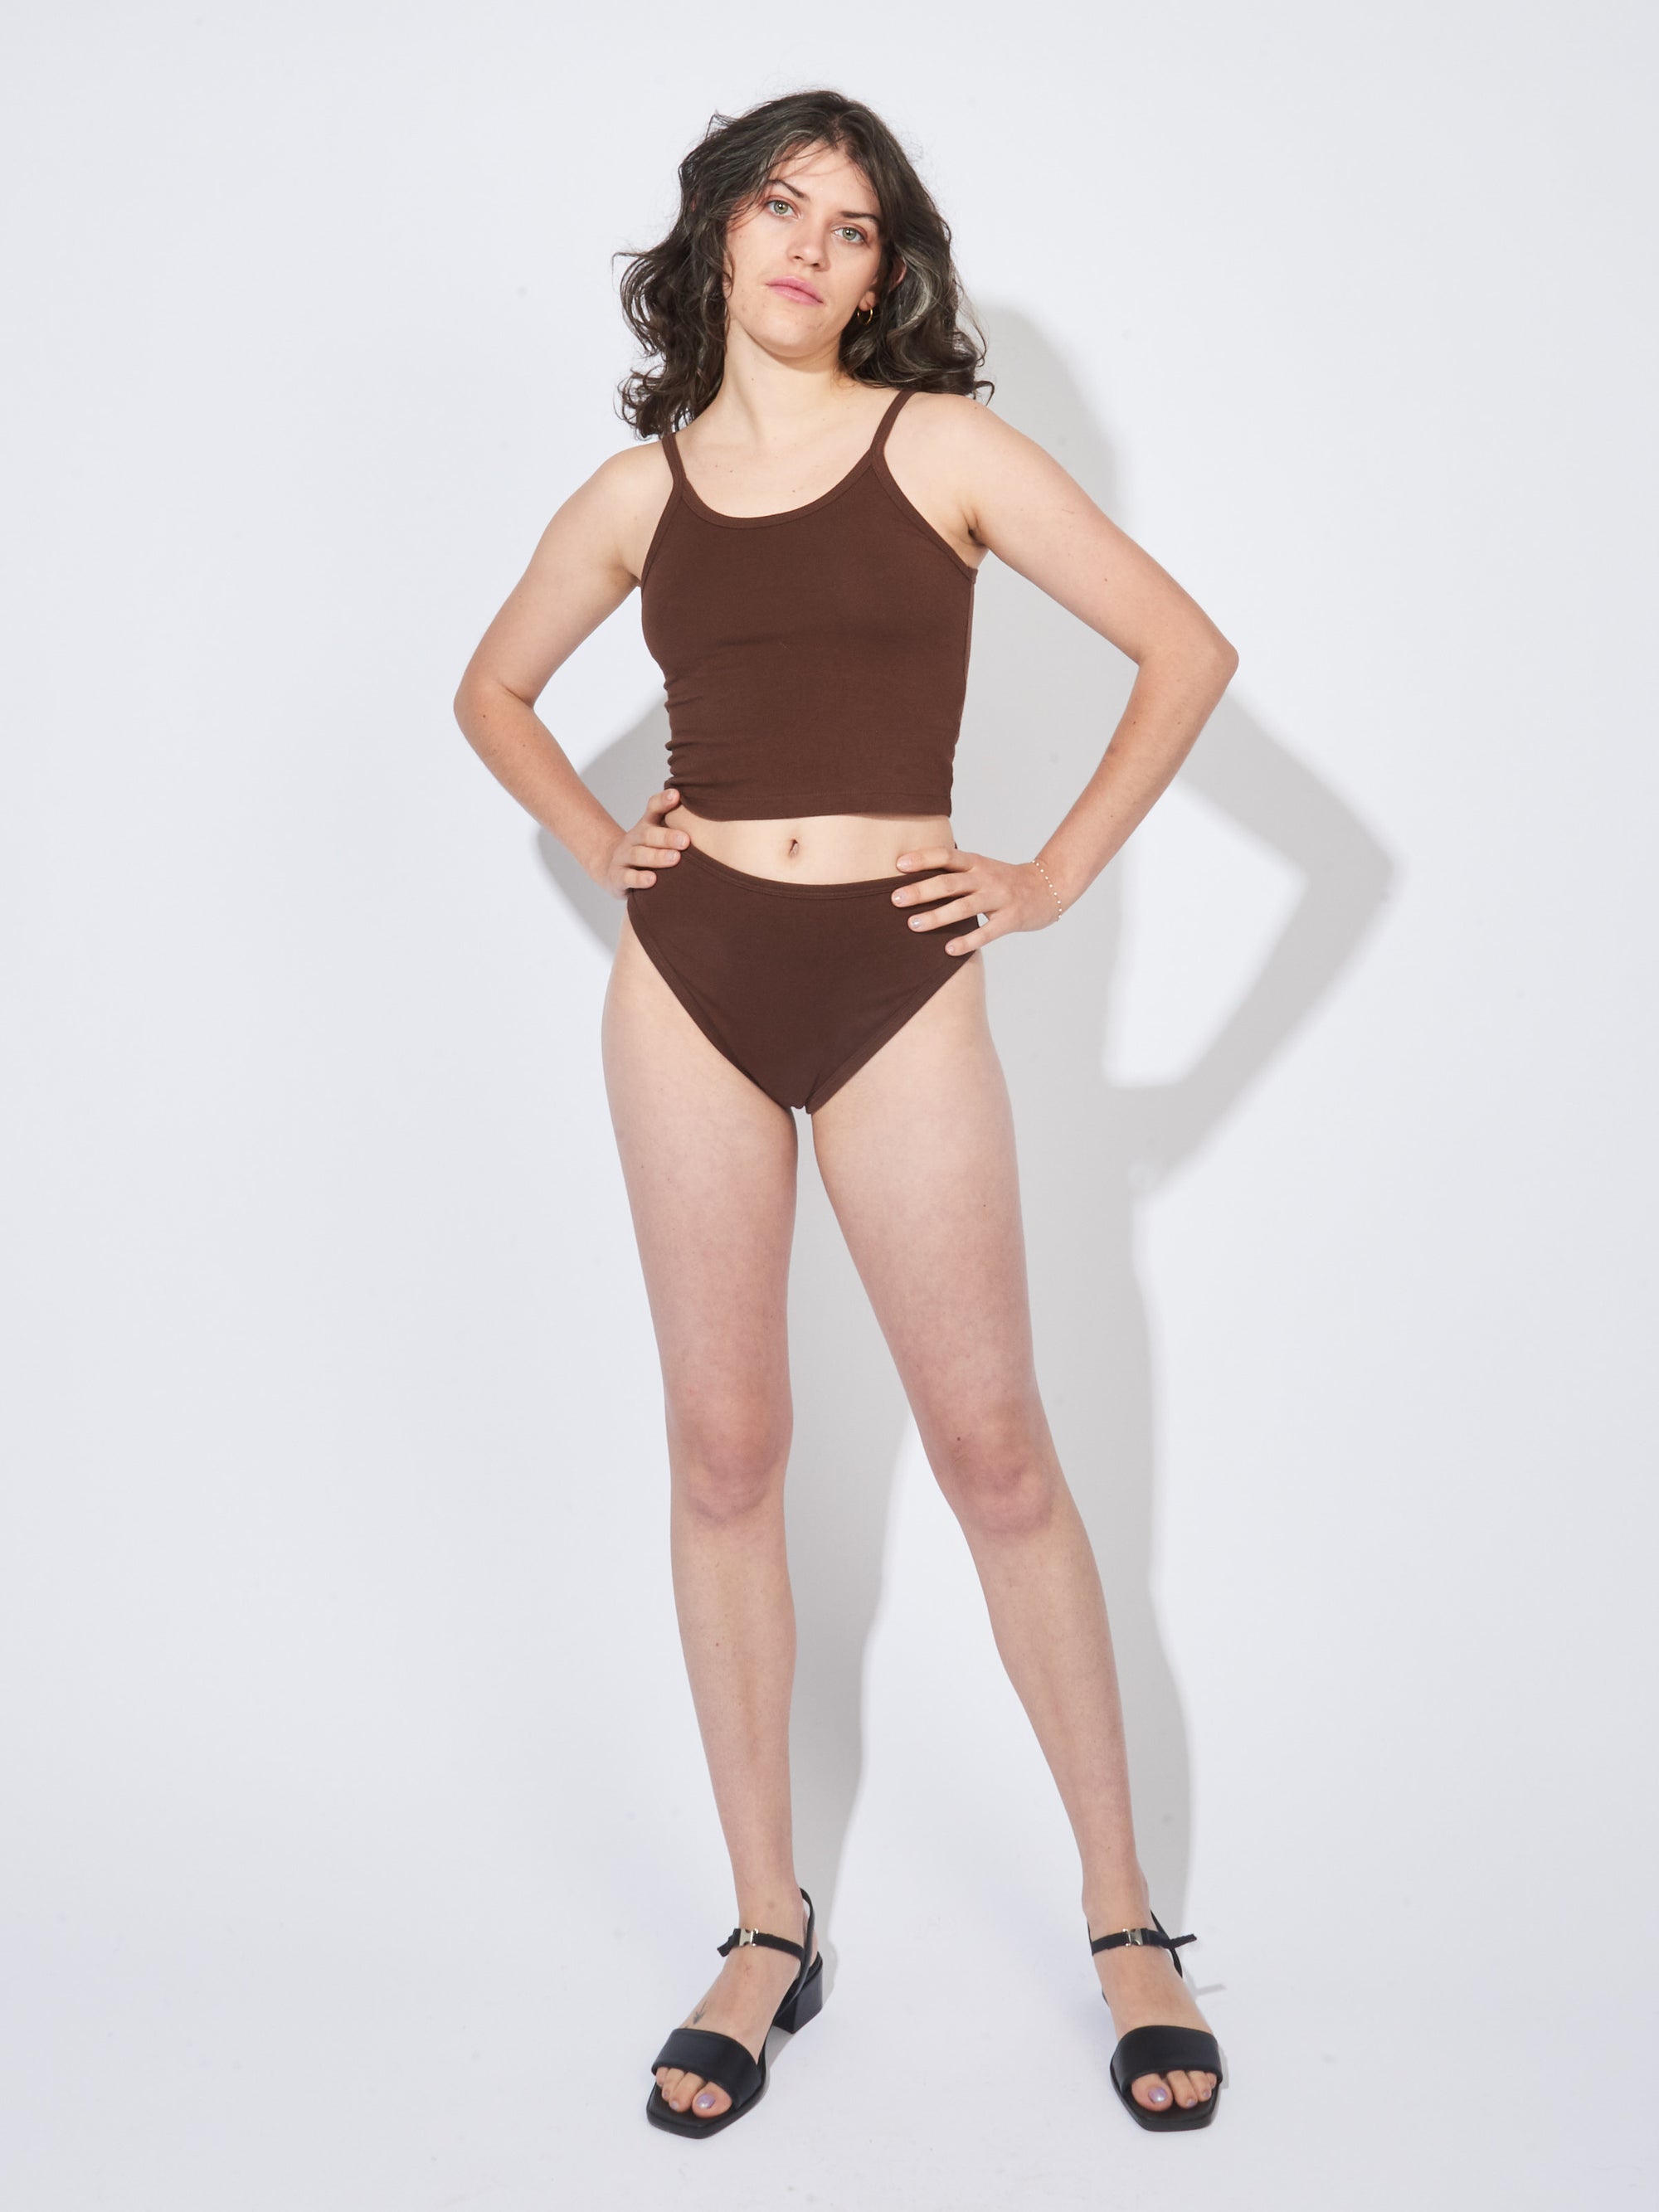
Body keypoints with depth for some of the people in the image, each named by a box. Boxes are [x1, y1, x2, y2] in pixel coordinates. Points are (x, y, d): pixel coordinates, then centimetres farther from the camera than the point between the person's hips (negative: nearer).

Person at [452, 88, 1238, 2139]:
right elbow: (491, 690, 25)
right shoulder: (637, 490, 9)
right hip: (688, 980, 3)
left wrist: (1059, 874, -2)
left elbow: (1186, 649, 0)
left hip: (898, 982, -2)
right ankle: (768, 1933, 18)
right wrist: (597, 841, 9)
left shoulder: (942, 447, 1)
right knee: (723, 1450, 5)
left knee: (993, 1450, 0)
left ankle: (1125, 1920, 14)